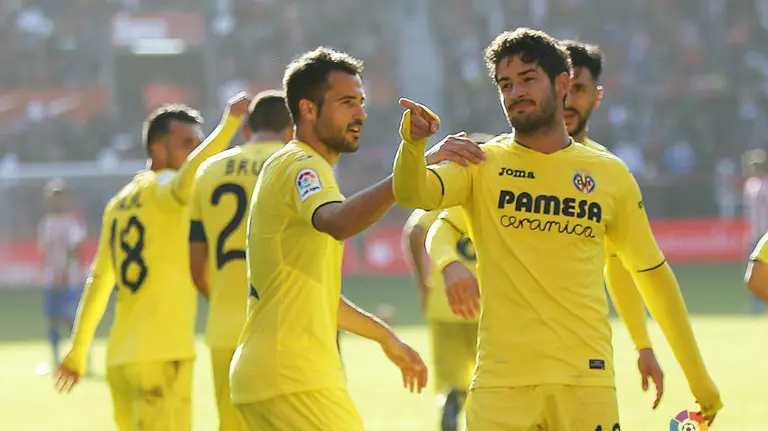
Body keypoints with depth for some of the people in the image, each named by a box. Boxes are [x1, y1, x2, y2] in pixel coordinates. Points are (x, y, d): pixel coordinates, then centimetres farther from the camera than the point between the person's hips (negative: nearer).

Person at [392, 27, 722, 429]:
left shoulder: (610, 174, 8)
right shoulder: (483, 165, 5)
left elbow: (652, 273, 15)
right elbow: (412, 193, -14)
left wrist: (697, 376, 16)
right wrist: (413, 143, -36)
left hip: (586, 381, 1)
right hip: (500, 382, -1)